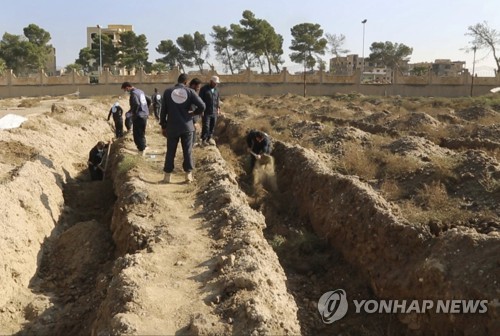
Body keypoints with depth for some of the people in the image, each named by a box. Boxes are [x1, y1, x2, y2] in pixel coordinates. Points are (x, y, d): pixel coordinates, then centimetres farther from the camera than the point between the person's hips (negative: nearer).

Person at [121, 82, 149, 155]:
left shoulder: (133, 93, -15)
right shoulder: (140, 91, 13)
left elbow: (136, 104, -29)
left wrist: (132, 113, -15)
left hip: (138, 117, -9)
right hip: (145, 115, 9)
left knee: (137, 134, -1)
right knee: (142, 134, 19)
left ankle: (141, 150, 1)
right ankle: (143, 148, 28)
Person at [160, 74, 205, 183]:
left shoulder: (168, 92, 0)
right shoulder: (190, 91, -4)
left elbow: (163, 110, 1)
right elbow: (202, 106, -12)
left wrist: (163, 126, 9)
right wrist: (194, 113, 6)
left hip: (172, 127, 1)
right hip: (187, 126, -1)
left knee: (170, 152, 9)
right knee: (188, 151, 8)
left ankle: (167, 175, 13)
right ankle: (188, 174, 10)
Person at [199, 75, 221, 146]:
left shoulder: (216, 89, 12)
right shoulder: (204, 89, -6)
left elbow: (218, 99, 19)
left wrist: (218, 108, 11)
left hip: (214, 112, 5)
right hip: (206, 112, -5)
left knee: (212, 126, 8)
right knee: (206, 126, -5)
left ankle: (210, 138, 21)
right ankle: (204, 139, 6)